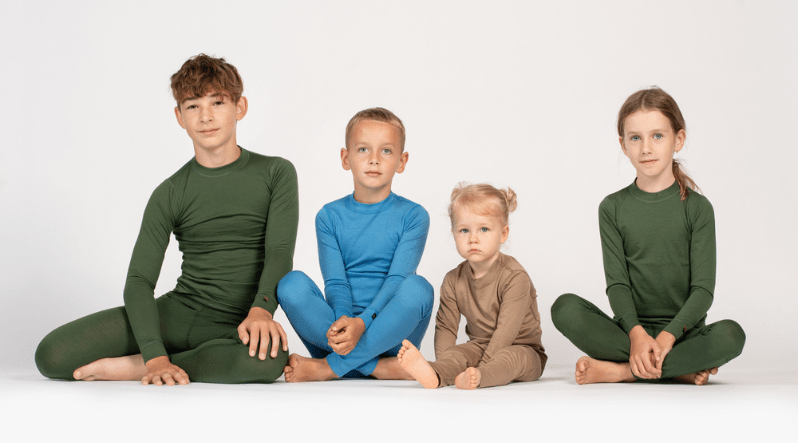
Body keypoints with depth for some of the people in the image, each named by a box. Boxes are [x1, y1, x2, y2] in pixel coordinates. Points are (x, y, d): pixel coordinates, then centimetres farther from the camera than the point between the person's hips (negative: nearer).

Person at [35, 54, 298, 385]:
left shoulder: (276, 173, 3)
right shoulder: (171, 194, 4)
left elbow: (280, 252, -9)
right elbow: (139, 281, -5)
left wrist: (260, 310, -32)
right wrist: (155, 356, -24)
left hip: (233, 326, -1)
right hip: (177, 311, 1)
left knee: (271, 355, -41)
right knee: (53, 355, -17)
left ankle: (127, 367, -24)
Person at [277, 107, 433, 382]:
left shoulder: (413, 216, 3)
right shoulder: (330, 217, 8)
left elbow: (397, 278, -10)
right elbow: (335, 282, -3)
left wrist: (362, 323, -28)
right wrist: (344, 323, -25)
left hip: (391, 334, -1)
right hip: (340, 322, 1)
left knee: (417, 287, -31)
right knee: (292, 282, -24)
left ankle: (328, 368, -26)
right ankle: (384, 369, -28)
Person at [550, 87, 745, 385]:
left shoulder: (697, 207, 1)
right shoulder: (613, 208, 6)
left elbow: (703, 288, -5)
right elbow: (617, 283, -3)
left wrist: (668, 335, -21)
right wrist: (636, 334, -22)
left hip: (684, 332, -1)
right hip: (629, 331, 1)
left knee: (730, 335, -32)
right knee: (565, 308, -25)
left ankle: (618, 371, -22)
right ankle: (680, 369, -22)